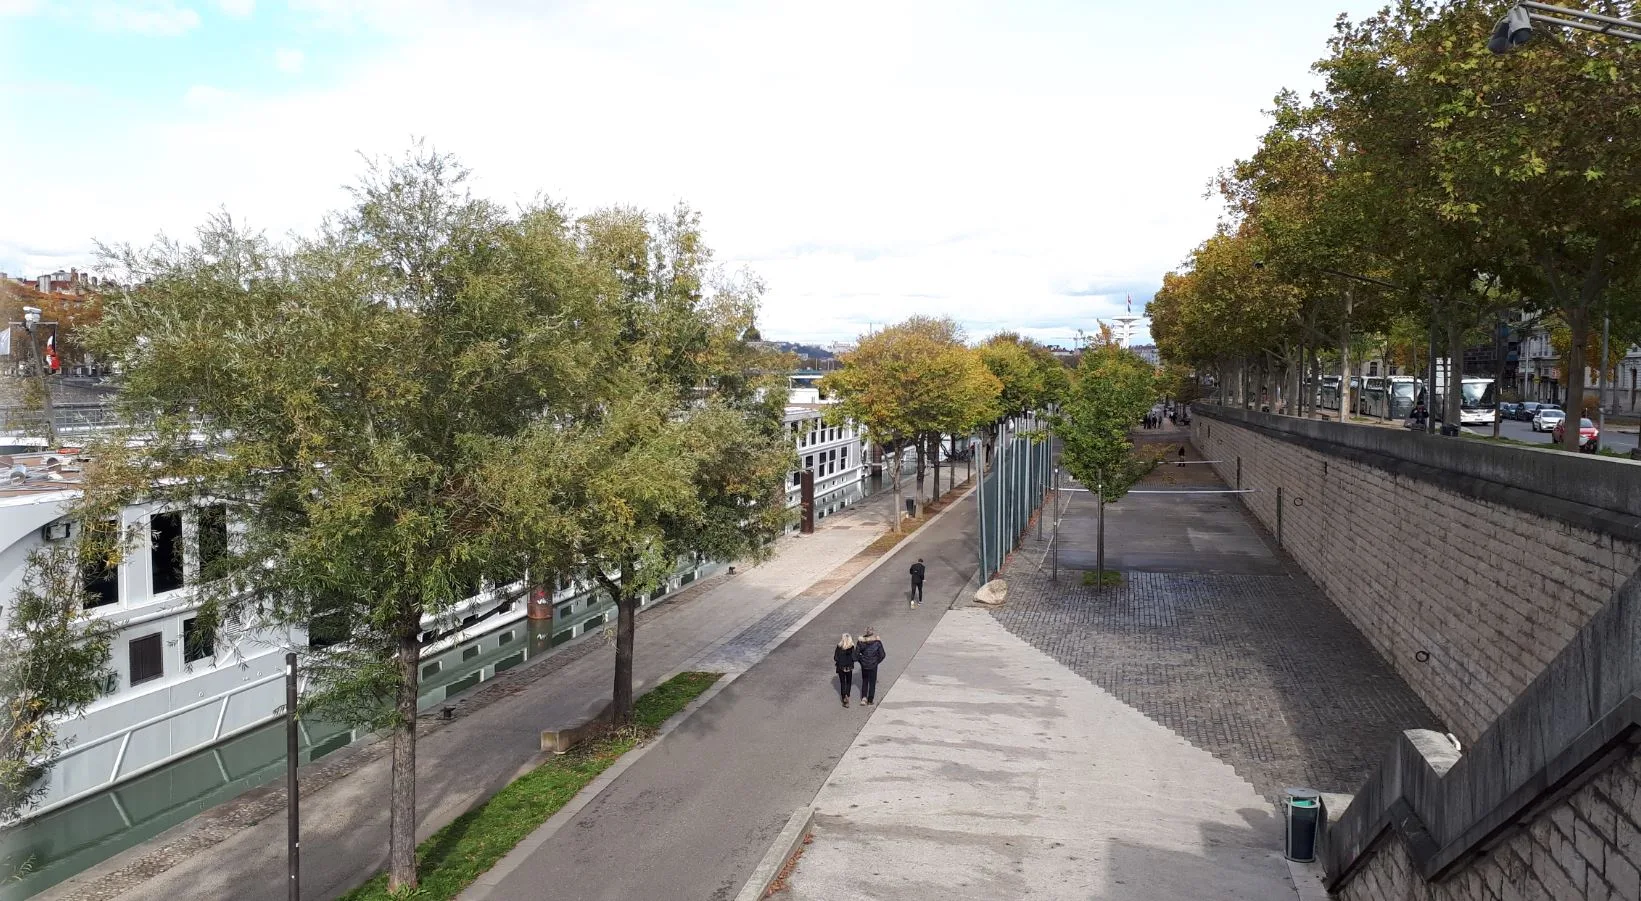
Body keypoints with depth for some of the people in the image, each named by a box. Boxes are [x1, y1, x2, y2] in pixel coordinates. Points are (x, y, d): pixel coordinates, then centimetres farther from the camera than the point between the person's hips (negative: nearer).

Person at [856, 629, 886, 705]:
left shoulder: (861, 642, -11)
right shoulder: (877, 642, -13)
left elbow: (856, 654, -8)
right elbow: (882, 655, -8)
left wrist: (861, 660, 8)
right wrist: (877, 661, 8)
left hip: (864, 665, 1)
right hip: (873, 666, -1)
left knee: (864, 681, 21)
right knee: (872, 683, 13)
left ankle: (864, 698, 8)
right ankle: (870, 701, 18)